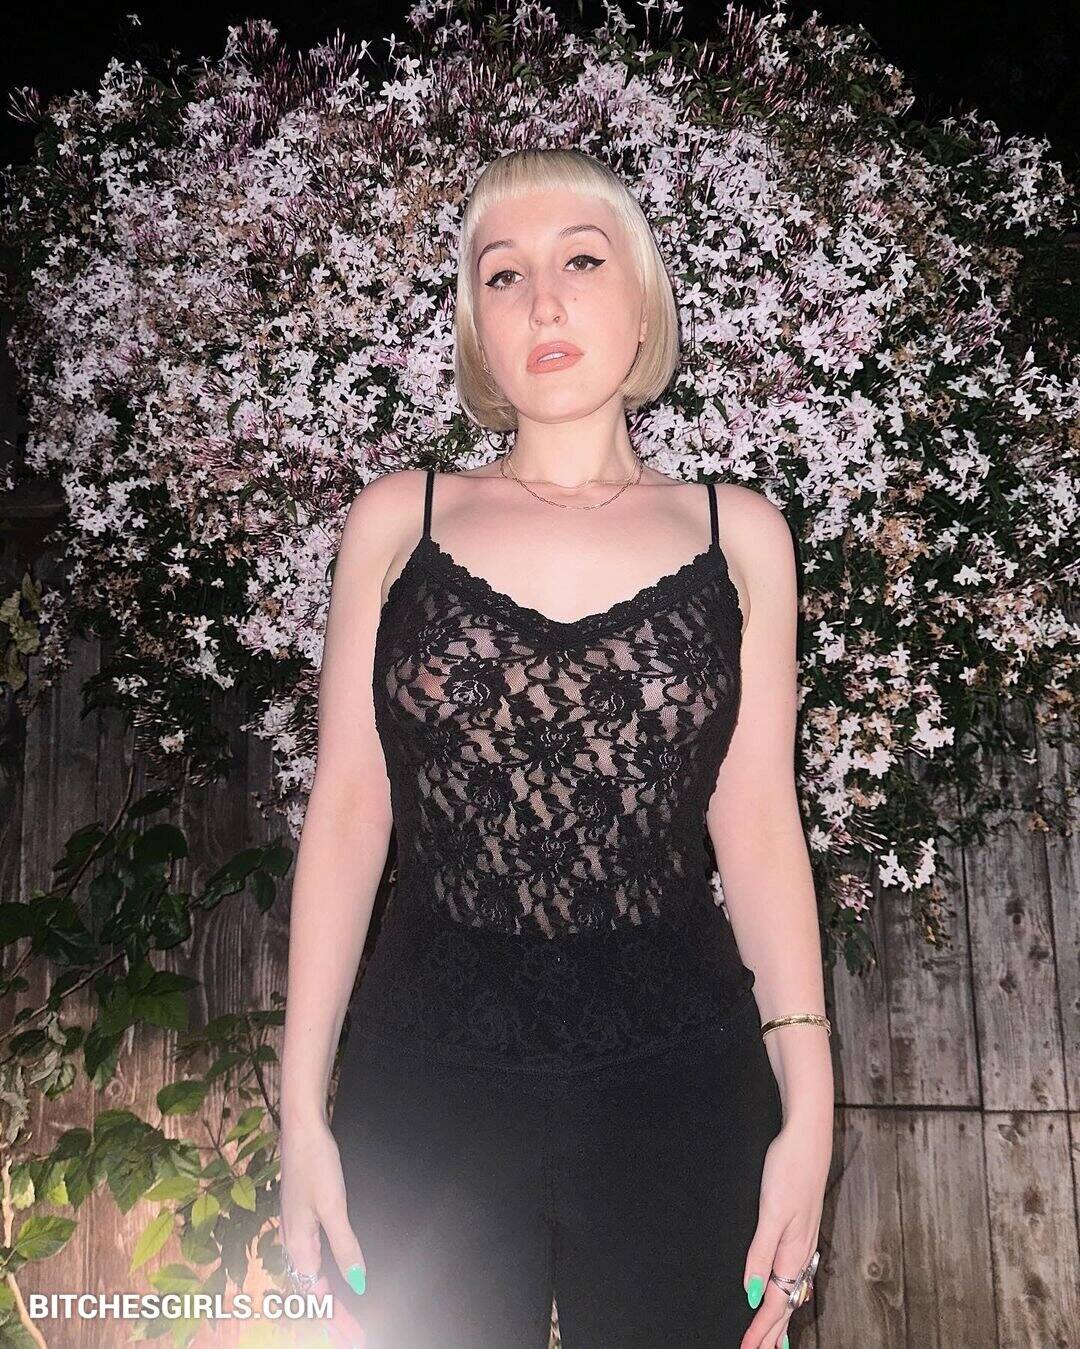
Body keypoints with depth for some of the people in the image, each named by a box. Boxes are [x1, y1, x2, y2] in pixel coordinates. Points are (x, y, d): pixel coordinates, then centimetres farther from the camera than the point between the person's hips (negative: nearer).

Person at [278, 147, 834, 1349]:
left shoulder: (737, 534, 5)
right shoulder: (397, 518, 4)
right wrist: (302, 1111, 0)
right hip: (426, 1079, 0)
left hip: (678, 1080, 1)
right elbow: (348, 807, 2)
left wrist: (808, 1106, -2)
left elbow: (757, 826, 3)